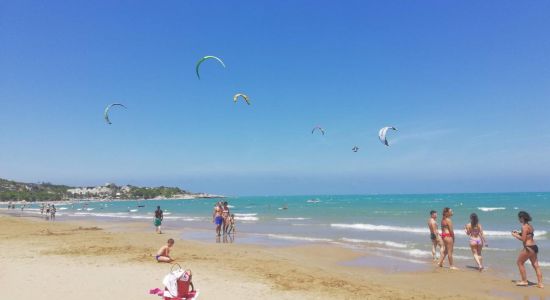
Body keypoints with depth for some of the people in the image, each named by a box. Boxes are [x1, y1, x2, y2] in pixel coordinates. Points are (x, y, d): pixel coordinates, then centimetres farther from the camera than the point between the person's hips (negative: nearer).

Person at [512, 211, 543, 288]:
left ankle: (524, 281, 11)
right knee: (536, 265, 12)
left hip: (528, 248, -9)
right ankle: (540, 283, 15)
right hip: (534, 247, 9)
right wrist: (518, 233, 18)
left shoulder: (524, 226, -16)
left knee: (520, 262, 7)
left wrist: (515, 235, -5)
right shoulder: (530, 226, 12)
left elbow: (523, 239, -18)